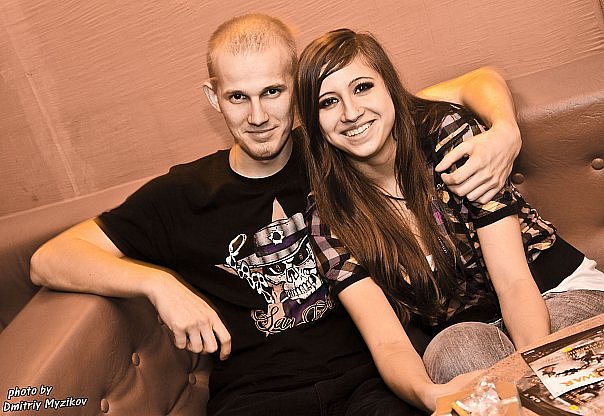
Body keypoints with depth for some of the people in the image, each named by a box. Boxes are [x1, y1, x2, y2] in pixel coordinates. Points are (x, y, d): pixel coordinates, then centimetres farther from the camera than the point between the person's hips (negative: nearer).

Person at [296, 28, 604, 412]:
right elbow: (388, 342, -19)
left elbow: (514, 282, -18)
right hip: (460, 334, 0)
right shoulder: (328, 219, -11)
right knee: (459, 344, -35)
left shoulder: (451, 133, -15)